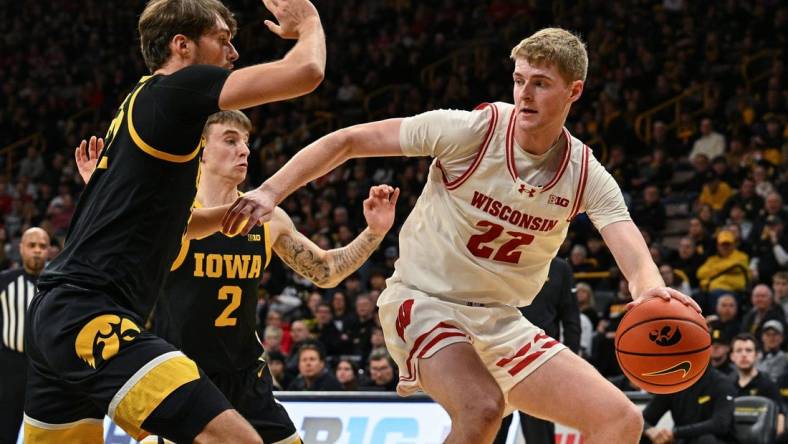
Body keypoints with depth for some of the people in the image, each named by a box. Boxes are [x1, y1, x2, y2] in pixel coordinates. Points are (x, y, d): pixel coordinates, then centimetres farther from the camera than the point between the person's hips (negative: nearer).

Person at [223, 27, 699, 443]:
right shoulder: (471, 130, -15)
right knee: (484, 406, -35)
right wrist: (272, 191, -21)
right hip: (424, 303, -5)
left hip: (500, 322, 5)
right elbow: (347, 141, -10)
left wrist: (652, 289, -43)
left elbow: (634, 255, -19)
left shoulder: (587, 176, -5)